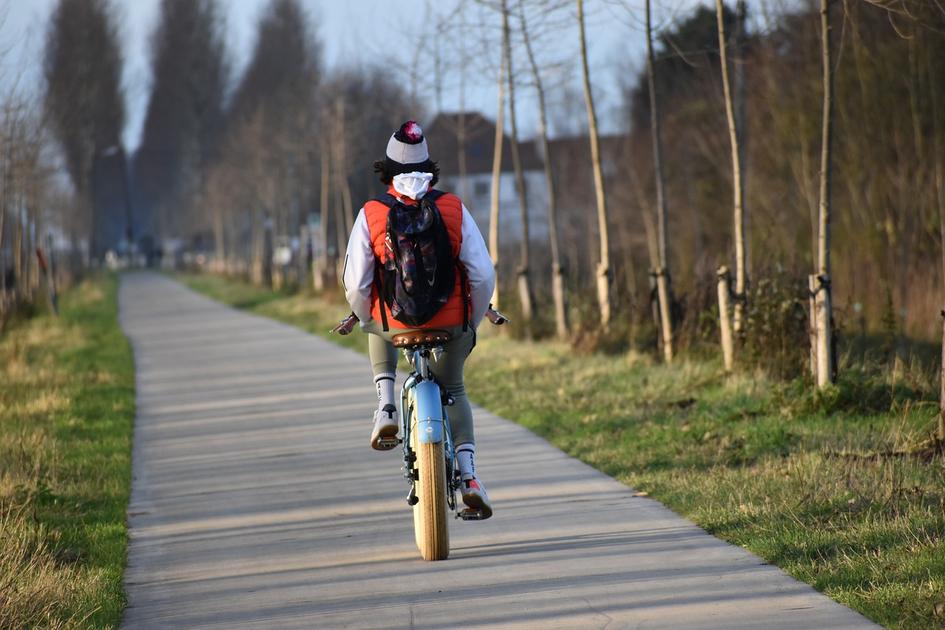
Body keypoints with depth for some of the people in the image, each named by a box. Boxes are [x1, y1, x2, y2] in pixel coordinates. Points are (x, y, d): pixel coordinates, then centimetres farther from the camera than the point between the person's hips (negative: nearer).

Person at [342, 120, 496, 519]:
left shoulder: (371, 214, -4)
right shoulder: (453, 208, -1)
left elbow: (355, 284, -6)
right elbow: (483, 274, -4)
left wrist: (366, 320, 15)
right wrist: (473, 323, 12)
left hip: (394, 321, 0)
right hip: (451, 323, 0)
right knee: (453, 391, 24)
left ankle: (386, 408, 20)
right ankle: (468, 475, 7)